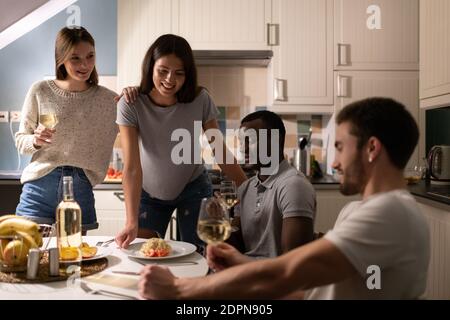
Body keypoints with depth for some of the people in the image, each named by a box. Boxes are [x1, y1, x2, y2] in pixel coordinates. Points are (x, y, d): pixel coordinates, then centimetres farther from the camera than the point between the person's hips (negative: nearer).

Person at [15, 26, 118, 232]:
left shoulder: (108, 99, 5)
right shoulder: (41, 91, 1)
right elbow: (20, 140, 8)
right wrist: (35, 141, -15)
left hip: (81, 190, 1)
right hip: (40, 185, -1)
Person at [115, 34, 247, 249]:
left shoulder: (200, 100, -20)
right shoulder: (131, 105, -23)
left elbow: (220, 152, -11)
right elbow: (132, 168, -28)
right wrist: (132, 222, -36)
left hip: (192, 190, 0)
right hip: (149, 193, 0)